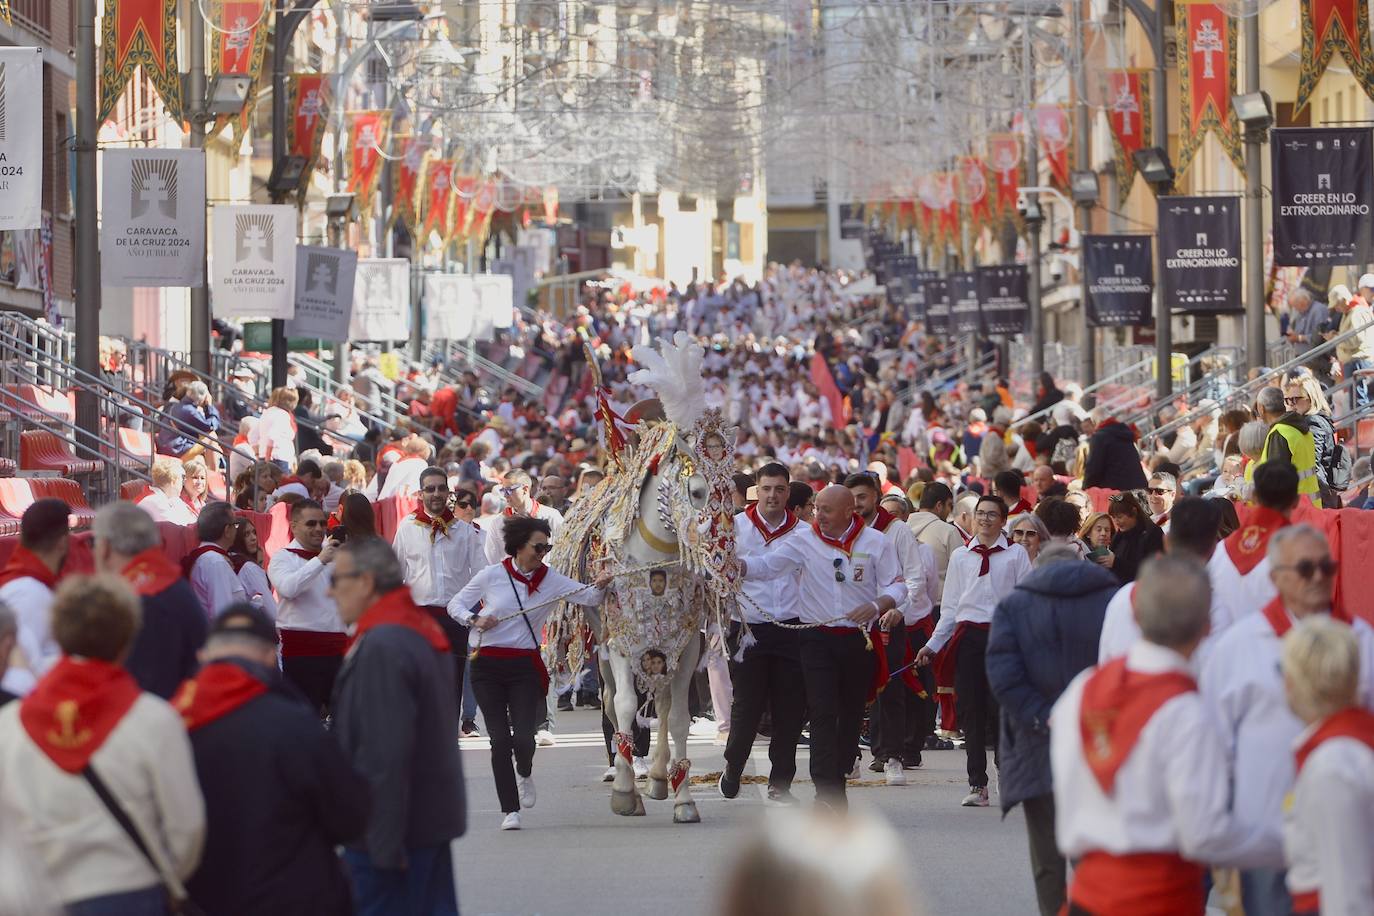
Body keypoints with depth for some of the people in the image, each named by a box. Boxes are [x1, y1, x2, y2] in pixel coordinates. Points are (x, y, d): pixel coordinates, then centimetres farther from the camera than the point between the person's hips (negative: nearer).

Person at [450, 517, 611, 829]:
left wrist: (600, 586, -24)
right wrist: (474, 620, -12)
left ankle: (525, 773, 29)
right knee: (500, 739, -3)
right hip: (487, 665, -1)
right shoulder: (492, 575, -1)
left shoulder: (551, 580, 3)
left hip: (525, 666, 1)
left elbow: (589, 598, -2)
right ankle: (509, 810, 8)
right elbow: (455, 604, 7)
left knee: (523, 737, -8)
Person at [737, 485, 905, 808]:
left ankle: (837, 780, 21)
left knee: (851, 715, 8)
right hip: (818, 639, -1)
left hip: (859, 639, 1)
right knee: (823, 715, -11)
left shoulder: (875, 543, 2)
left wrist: (876, 605, -16)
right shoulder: (805, 541, 1)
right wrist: (736, 564, -26)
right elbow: (766, 565, -7)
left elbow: (897, 586, 4)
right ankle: (828, 792, -15)